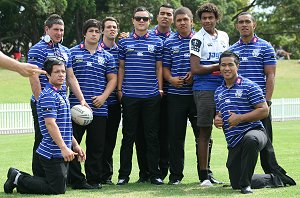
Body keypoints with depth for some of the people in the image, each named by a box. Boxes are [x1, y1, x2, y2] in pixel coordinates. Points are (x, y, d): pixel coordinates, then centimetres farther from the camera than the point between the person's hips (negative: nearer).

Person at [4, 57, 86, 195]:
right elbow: (50, 123, -23)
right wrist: (64, 147, -27)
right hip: (52, 152, -10)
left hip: (61, 153, 10)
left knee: (59, 186, 14)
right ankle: (18, 179, 4)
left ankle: (18, 176, 22)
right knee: (58, 189, -7)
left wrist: (75, 145, 22)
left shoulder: (61, 95, 18)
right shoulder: (48, 96, -14)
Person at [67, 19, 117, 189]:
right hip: (76, 106, -2)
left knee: (97, 146, 5)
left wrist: (103, 96, -5)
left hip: (99, 109, 2)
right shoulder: (73, 52, 7)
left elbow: (112, 79, 10)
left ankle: (94, 179, 13)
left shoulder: (107, 56, 13)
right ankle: (76, 180, 1)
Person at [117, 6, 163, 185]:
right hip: (130, 95, 0)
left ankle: (155, 174, 10)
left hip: (151, 96, 0)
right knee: (128, 136, 4)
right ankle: (124, 174, 9)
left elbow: (159, 68, 9)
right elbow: (121, 68, 10)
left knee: (152, 136, 3)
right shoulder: (124, 42, 8)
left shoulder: (157, 42, 8)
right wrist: (119, 90, 4)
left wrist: (160, 90, 3)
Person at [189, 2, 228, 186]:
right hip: (204, 90, -6)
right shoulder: (197, 39, -4)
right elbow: (195, 69, -11)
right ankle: (204, 175, 2)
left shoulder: (224, 37, 15)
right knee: (205, 132, -3)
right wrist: (218, 66, -10)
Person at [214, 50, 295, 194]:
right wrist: (217, 120, 0)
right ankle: (274, 179, 31)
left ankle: (245, 183, -29)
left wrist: (240, 118, -17)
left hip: (253, 131, -7)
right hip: (233, 143, 7)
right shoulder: (218, 92, 14)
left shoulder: (249, 86, -6)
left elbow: (264, 111, -11)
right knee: (235, 184, 9)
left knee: (250, 139, -46)